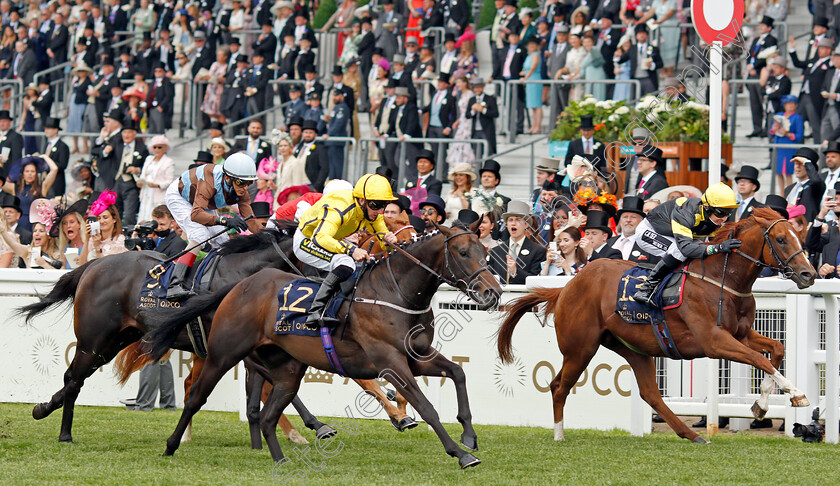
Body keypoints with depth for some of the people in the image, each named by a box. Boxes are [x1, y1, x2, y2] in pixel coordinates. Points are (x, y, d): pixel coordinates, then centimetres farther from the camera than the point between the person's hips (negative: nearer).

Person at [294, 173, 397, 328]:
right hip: (306, 242, -9)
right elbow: (319, 238, -46)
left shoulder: (372, 211, -10)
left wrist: (387, 239, -24)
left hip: (331, 241, 9)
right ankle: (314, 313, -37)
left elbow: (381, 234, 1)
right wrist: (351, 250, -55)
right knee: (345, 263, -32)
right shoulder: (339, 207, -35)